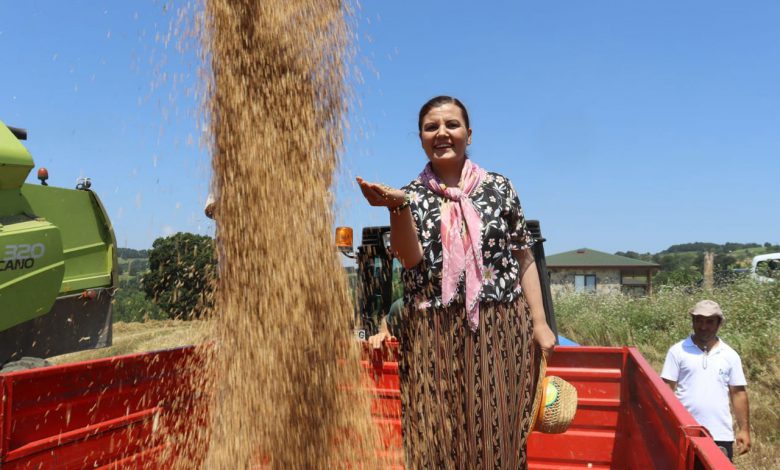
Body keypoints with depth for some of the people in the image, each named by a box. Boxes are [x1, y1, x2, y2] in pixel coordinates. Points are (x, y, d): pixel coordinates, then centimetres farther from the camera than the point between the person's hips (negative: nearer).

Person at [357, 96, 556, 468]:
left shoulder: (499, 187, 5)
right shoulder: (411, 195, 6)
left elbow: (524, 258, 6)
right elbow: (411, 258, -9)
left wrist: (539, 322, 1)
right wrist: (398, 206, -23)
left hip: (501, 329, 0)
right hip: (434, 334, 0)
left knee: (496, 433, 8)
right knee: (438, 435, 7)